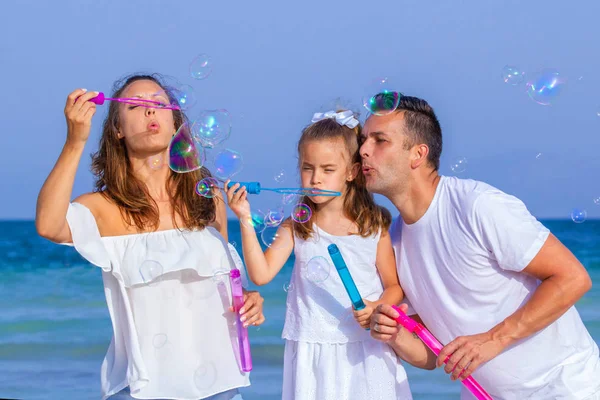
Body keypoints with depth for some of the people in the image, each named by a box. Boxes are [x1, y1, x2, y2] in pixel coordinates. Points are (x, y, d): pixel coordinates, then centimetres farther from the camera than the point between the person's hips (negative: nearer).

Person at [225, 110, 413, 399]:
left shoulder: (374, 226, 0)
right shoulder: (296, 227, 3)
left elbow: (394, 285, 4)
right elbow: (261, 274, -8)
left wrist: (378, 308, -16)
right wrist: (245, 222, -14)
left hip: (366, 351, -1)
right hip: (313, 352, 1)